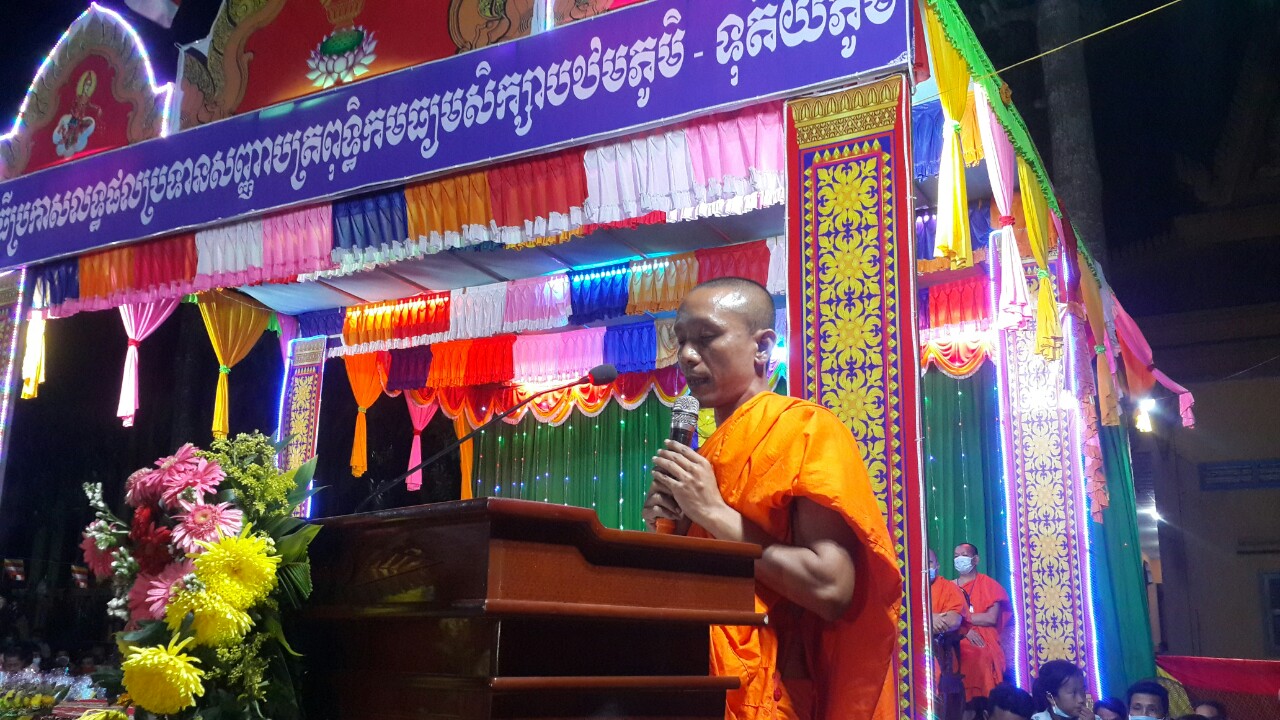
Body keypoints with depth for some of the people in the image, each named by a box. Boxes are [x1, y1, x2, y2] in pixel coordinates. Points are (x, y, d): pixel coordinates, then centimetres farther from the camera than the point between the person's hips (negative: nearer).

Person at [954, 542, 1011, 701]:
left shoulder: (989, 585, 6)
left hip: (983, 650, -2)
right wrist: (965, 630, -15)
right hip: (955, 650, 3)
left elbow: (991, 618, -9)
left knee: (984, 693, -23)